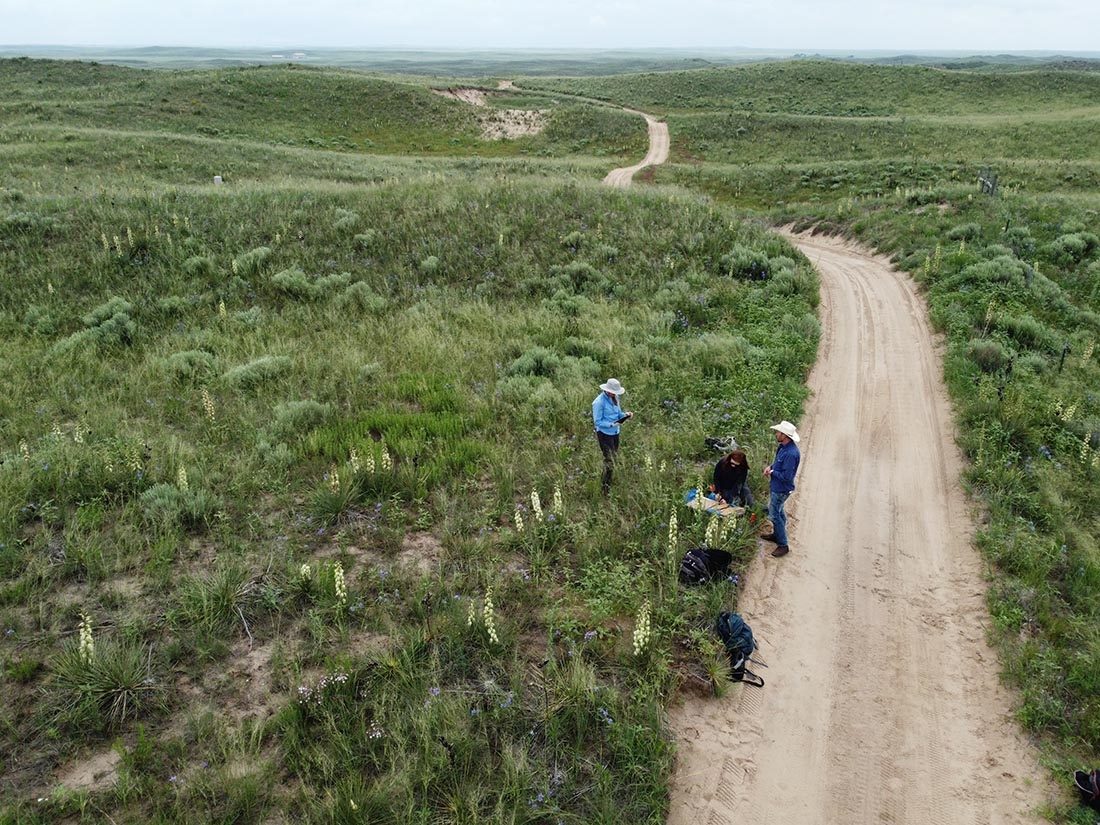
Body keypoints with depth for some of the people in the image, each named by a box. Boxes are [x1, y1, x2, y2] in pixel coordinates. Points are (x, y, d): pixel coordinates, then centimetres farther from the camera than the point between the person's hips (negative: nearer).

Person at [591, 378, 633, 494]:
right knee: (609, 462, -8)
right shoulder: (599, 402, -20)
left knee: (614, 459, 15)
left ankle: (609, 485, 28)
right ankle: (605, 489, 2)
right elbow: (597, 422, -17)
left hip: (615, 432, 8)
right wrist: (611, 424, -27)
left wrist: (625, 415, -8)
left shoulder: (614, 398, 4)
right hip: (604, 434, -8)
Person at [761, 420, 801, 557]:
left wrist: (772, 472, -17)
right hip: (775, 486, 10)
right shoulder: (783, 446, -4)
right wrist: (770, 466, -3)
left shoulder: (791, 454, -34)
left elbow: (786, 476, -30)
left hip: (781, 489, -10)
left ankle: (783, 545, 13)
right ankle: (777, 534, 45)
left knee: (774, 515, 1)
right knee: (778, 511, 25)